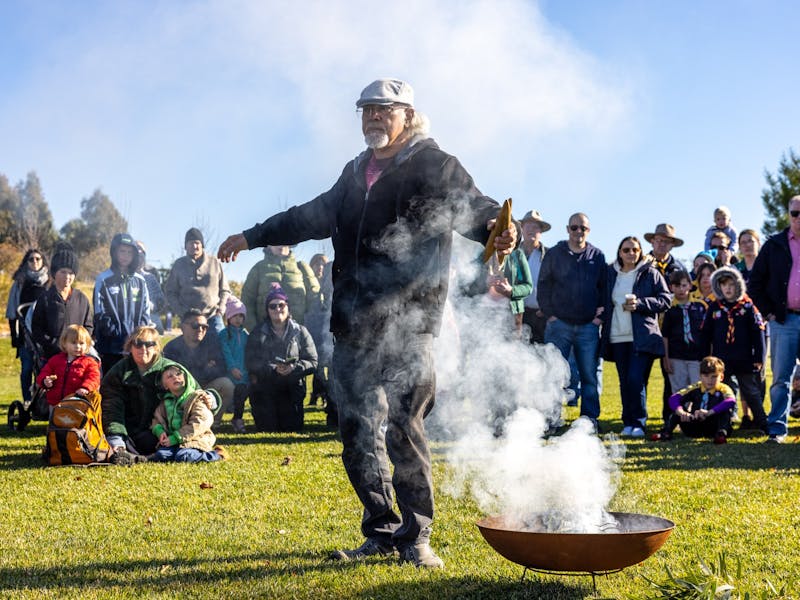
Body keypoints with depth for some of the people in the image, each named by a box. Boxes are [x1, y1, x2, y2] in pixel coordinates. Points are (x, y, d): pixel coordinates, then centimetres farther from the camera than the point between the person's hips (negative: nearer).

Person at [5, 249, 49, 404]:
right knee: (27, 368, -1)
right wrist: (14, 335, 1)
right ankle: (27, 401, 5)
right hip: (25, 332, 0)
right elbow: (12, 311, 8)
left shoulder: (50, 282, 8)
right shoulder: (19, 283, 9)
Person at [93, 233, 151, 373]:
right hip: (110, 347, -3)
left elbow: (145, 313, 12)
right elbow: (100, 314, -5)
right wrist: (121, 335, -10)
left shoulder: (140, 281, 12)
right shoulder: (104, 280, 0)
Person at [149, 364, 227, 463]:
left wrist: (175, 438, -18)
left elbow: (197, 424, -15)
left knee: (182, 457, -32)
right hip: (172, 441, 5)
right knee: (159, 456, -21)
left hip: (194, 440, -5)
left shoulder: (196, 399, -6)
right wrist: (160, 431, -5)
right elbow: (157, 418, 20)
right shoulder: (166, 401, 14)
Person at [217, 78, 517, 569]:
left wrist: (497, 229, -37)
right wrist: (253, 237, 36)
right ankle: (382, 532, 20)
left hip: (407, 323, -7)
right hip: (354, 325, 7)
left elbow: (474, 207, -13)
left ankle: (416, 536, 6)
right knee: (357, 433, 8)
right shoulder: (356, 173, 21)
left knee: (403, 428, -8)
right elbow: (314, 216, 32)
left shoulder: (435, 166, 1)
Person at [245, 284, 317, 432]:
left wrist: (294, 368, -20)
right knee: (268, 428, -10)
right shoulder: (257, 334, 6)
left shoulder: (301, 332, 6)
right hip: (264, 388, -1)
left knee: (293, 428, -7)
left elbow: (312, 362, -1)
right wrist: (273, 368, -22)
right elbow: (250, 362, -6)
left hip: (292, 388, 1)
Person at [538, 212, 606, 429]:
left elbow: (605, 288, 11)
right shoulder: (554, 254, 5)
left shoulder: (597, 256, 9)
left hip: (589, 326, 1)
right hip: (560, 324, -1)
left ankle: (590, 417, 12)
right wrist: (550, 314, -2)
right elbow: (543, 286, 6)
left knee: (589, 375, 4)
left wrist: (601, 316, 2)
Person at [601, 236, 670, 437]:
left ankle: (638, 422, -3)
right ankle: (628, 423, 14)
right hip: (617, 337, 4)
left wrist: (639, 304, -11)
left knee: (636, 379, -13)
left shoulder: (650, 273, 4)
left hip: (642, 336, -4)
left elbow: (665, 300, 0)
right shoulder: (610, 274, 14)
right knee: (624, 382, 6)